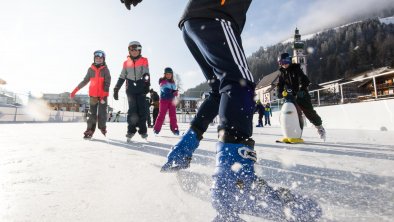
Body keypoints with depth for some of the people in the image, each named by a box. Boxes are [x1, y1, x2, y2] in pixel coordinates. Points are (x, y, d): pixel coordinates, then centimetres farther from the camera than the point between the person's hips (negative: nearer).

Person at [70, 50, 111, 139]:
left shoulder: (105, 70, 0)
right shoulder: (91, 69, 9)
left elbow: (107, 83, -7)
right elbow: (84, 81, 14)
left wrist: (104, 95, -17)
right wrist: (75, 90, 9)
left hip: (103, 95, -2)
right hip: (93, 95, 3)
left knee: (102, 113, -1)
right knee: (92, 113, 3)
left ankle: (103, 128, 17)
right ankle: (90, 130, 8)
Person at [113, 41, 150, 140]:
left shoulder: (144, 61, 6)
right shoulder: (126, 63, 13)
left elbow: (146, 74, -5)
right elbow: (122, 77, 15)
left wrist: (147, 85, -20)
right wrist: (116, 89, 10)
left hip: (141, 89, -1)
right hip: (130, 89, 1)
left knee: (142, 109, -2)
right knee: (132, 109, -3)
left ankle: (143, 130, 7)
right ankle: (131, 130, 5)